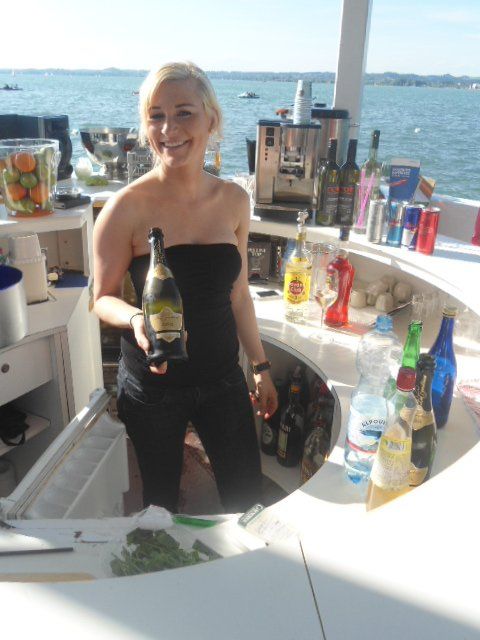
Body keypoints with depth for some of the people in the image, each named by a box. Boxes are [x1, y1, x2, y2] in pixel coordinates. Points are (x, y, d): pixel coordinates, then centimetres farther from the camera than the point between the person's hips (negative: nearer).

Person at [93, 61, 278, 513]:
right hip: (152, 386, -3)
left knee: (247, 494, 17)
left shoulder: (234, 201, -3)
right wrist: (136, 319, -29)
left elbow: (238, 294, 6)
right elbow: (103, 298, -7)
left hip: (222, 378, 4)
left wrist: (260, 366, 10)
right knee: (161, 500, 16)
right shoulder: (127, 208, -16)